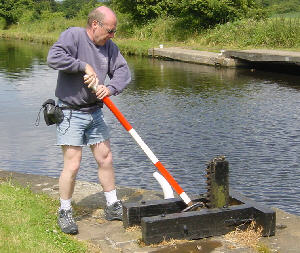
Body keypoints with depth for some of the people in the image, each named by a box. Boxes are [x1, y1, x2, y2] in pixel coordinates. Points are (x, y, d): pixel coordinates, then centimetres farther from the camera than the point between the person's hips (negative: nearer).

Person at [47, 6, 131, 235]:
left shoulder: (109, 46, 7)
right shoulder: (73, 35, -12)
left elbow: (123, 71, 1)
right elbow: (54, 58, -27)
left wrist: (110, 88, -18)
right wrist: (84, 66, -22)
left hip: (94, 112, 7)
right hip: (70, 113, -6)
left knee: (106, 159, 11)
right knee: (72, 165, -7)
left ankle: (113, 207, 25)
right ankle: (65, 212, 12)